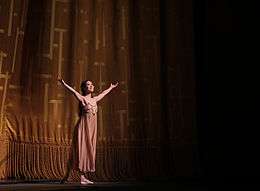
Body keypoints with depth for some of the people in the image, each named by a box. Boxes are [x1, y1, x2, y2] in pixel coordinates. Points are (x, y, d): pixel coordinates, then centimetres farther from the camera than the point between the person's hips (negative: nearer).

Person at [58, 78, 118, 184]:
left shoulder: (94, 100, 16)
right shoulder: (82, 99, -3)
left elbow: (103, 93, 32)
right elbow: (73, 91, -17)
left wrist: (111, 87, 46)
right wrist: (63, 83, -30)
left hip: (92, 128, 6)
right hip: (83, 126, -6)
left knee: (89, 150, 4)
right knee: (81, 149, -6)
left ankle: (84, 177, 7)